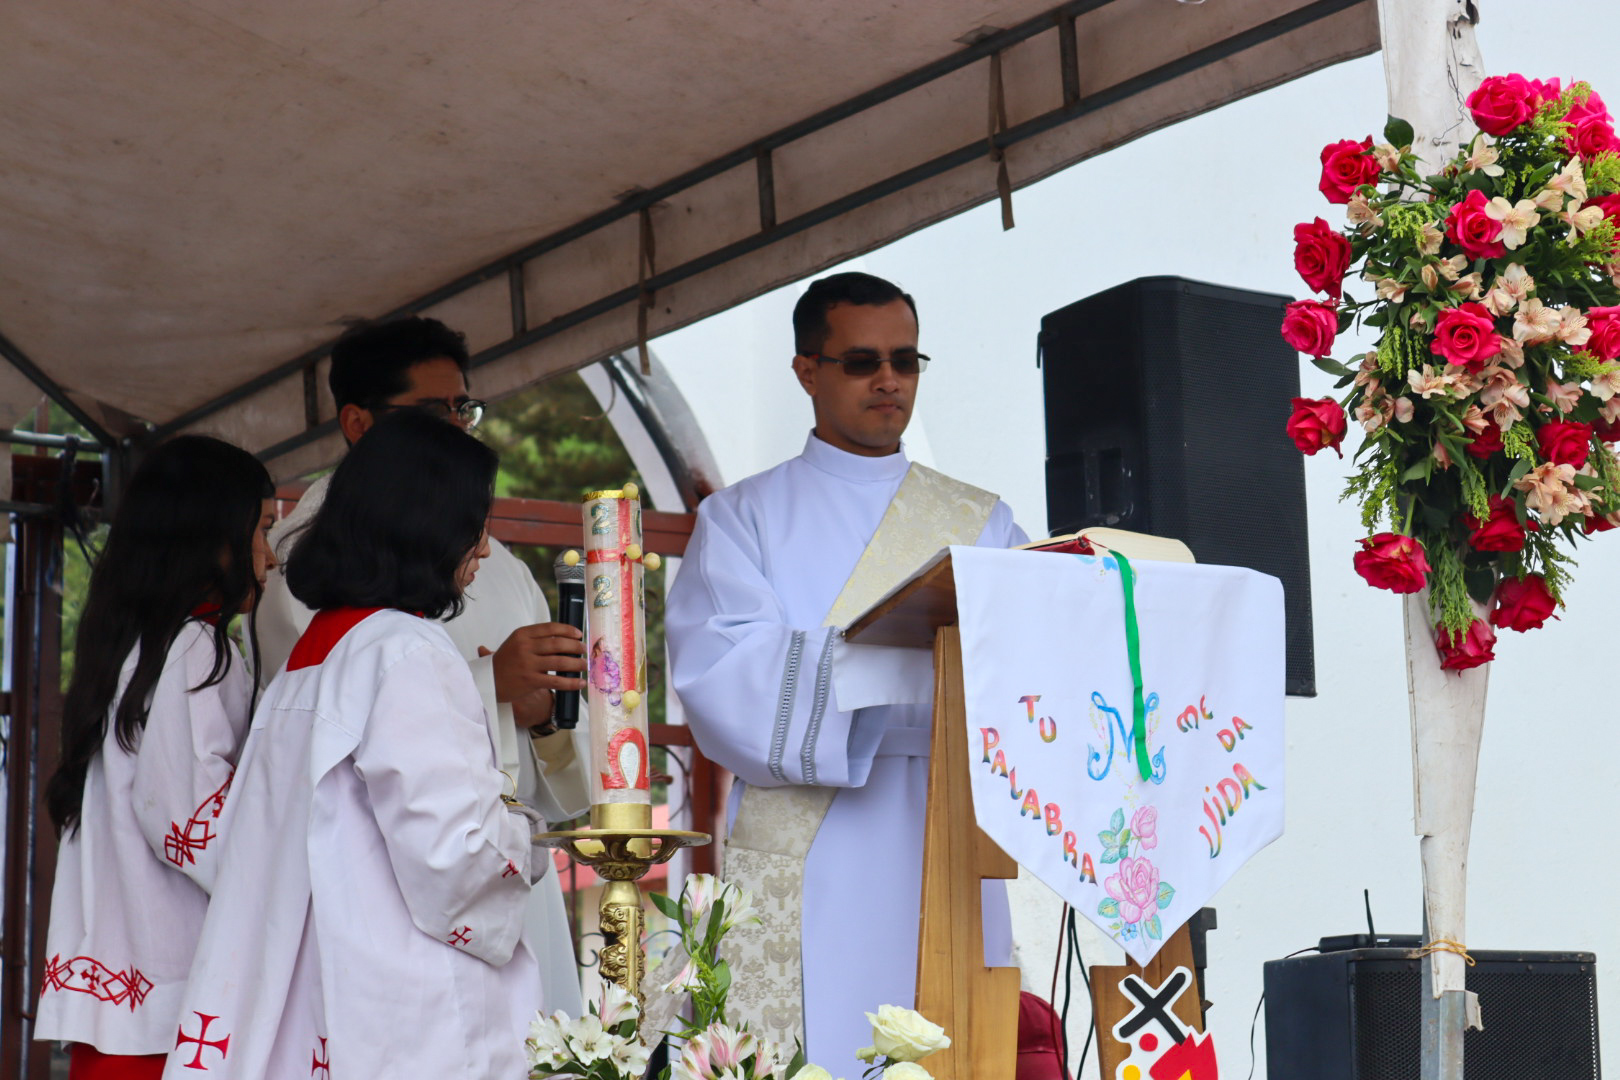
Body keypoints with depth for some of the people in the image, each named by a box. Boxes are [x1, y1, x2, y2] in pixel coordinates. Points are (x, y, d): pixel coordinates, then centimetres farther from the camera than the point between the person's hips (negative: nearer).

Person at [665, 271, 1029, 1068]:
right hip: (800, 878, -2)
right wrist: (927, 669, -17)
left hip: (946, 875, 2)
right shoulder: (743, 518, 9)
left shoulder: (982, 523, 18)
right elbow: (723, 680, -8)